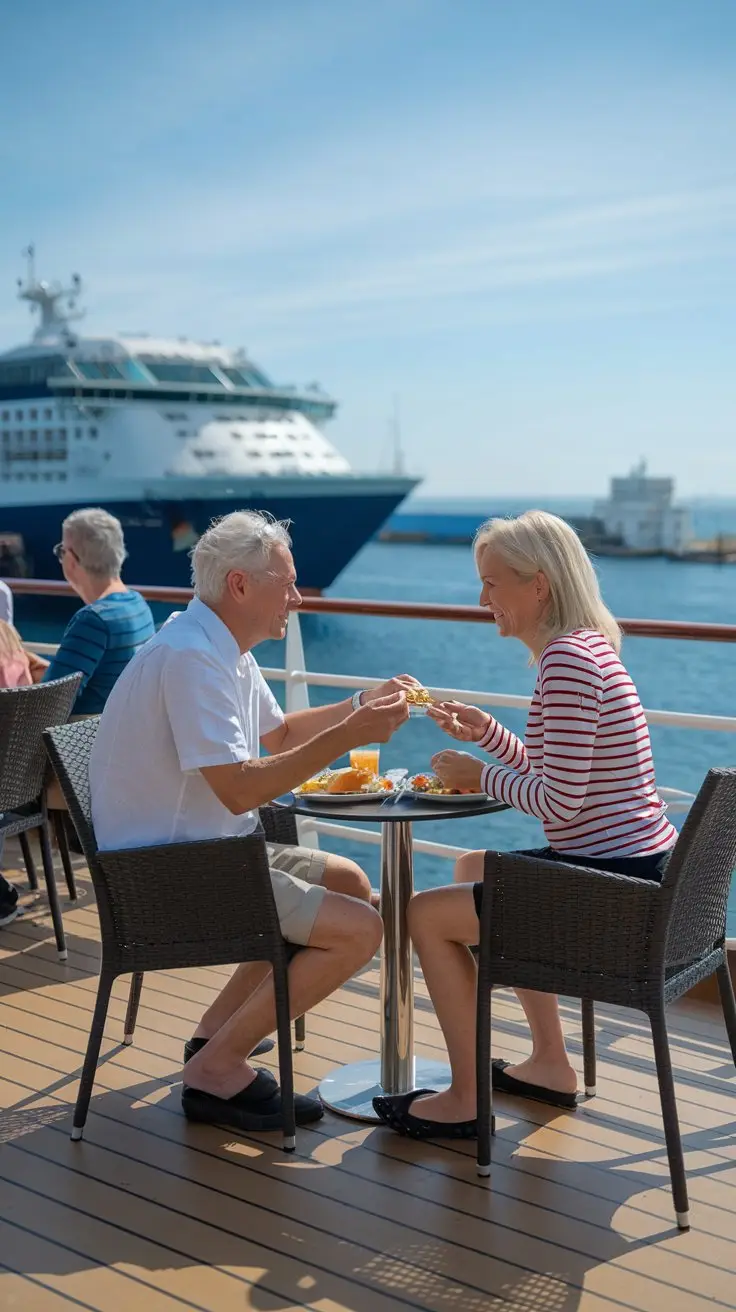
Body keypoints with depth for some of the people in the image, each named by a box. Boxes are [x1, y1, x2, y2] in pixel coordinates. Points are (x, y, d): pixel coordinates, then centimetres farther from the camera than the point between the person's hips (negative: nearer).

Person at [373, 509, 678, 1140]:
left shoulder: (568, 661, -21)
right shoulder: (586, 648, 12)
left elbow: (559, 800, -23)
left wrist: (481, 776, -7)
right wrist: (486, 732, 8)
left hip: (616, 886, -11)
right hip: (636, 867, 11)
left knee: (425, 915, -4)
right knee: (473, 870, 30)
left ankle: (465, 1100, 10)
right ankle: (551, 1065, 33)